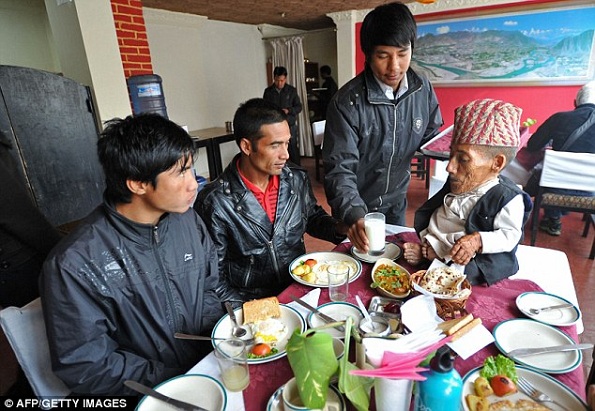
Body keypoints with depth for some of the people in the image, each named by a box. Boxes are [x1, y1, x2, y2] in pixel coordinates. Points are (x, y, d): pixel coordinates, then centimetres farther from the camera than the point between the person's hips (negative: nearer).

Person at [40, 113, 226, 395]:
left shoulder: (188, 220, -4)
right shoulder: (74, 264, -20)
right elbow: (84, 368, -14)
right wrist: (183, 381, -16)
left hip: (209, 363, 5)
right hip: (149, 395, -4)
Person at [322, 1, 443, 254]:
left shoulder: (423, 90, -9)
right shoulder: (347, 102, -24)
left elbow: (433, 138, 4)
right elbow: (340, 168, -26)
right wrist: (354, 216, -41)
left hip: (396, 203, 4)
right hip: (354, 208, -3)